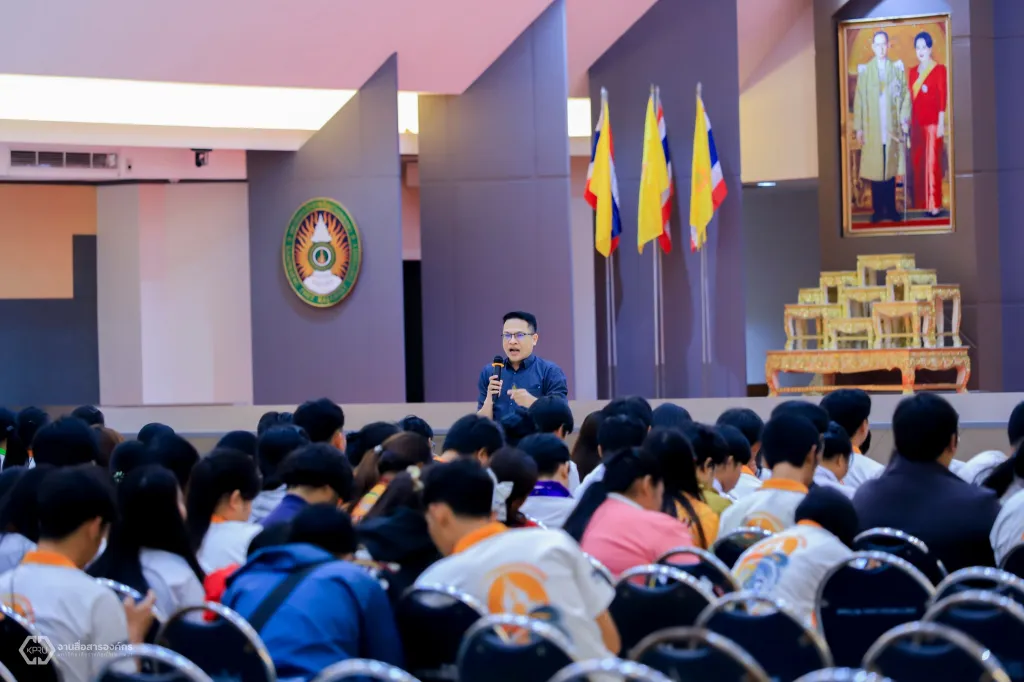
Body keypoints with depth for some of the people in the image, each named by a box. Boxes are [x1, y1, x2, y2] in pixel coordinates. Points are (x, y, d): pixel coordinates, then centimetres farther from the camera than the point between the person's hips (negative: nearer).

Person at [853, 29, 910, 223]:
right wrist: (858, 128, -1)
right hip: (872, 130, -1)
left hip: (893, 128, 1)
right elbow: (859, 100, 3)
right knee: (875, 170, 0)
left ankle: (891, 209, 11)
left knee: (891, 169, 4)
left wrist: (905, 119, -7)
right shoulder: (864, 70, 4)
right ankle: (878, 210, 8)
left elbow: (905, 95, 6)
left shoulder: (897, 68, 7)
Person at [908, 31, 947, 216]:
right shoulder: (912, 72, 13)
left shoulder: (939, 70, -3)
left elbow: (942, 98, -7)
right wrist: (908, 122, 9)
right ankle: (920, 205, 12)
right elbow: (910, 98, 13)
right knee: (917, 163, 6)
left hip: (932, 122, -6)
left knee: (932, 163, -7)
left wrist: (941, 123, -12)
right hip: (916, 123, 6)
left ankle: (934, 205, -4)